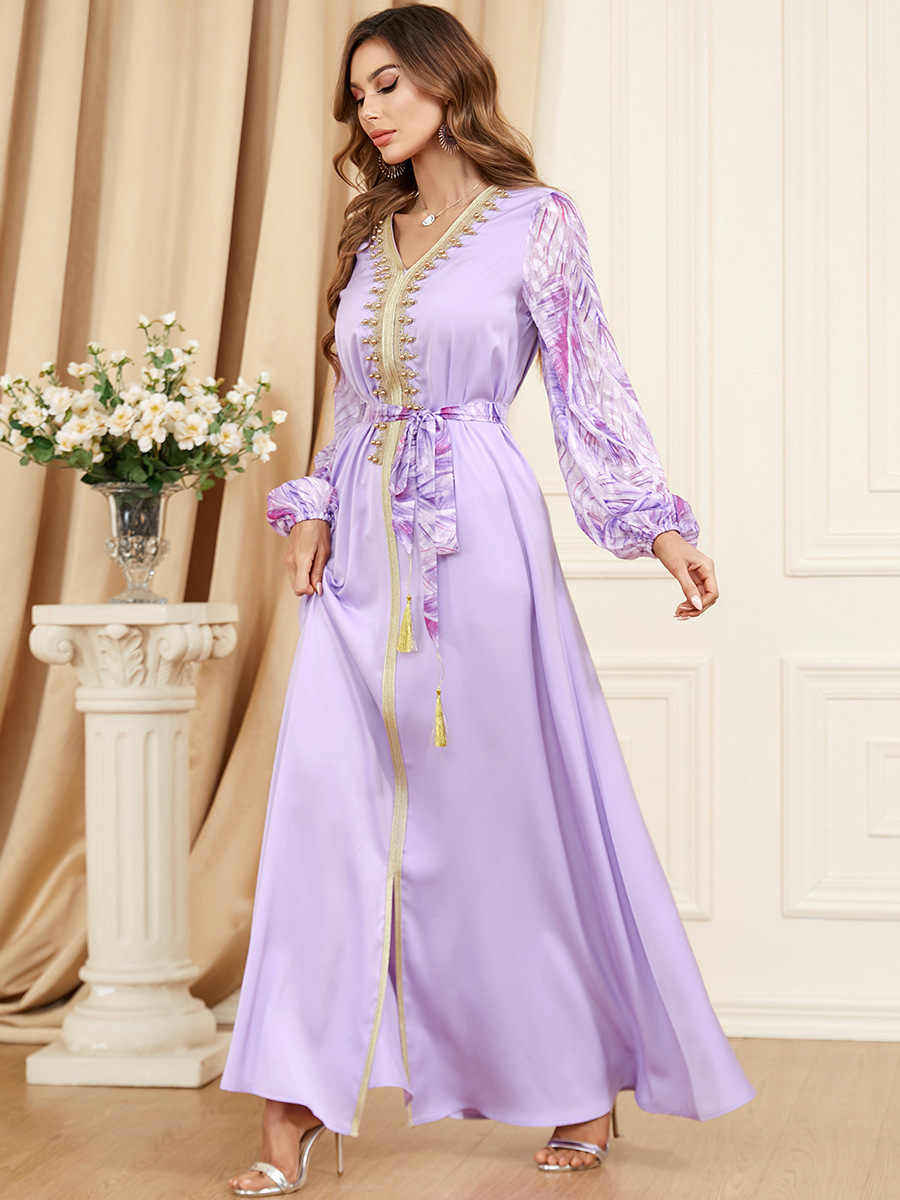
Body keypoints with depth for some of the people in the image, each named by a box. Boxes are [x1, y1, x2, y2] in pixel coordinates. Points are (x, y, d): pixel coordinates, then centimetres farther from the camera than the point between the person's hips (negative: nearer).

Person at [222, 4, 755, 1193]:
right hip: (364, 548, 5)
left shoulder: (537, 221, 0)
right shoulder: (371, 237, 16)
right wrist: (312, 507, 5)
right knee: (325, 806, -5)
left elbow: (590, 388, -3)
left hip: (478, 537, -5)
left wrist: (659, 526, -12)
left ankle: (587, 1085, 20)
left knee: (515, 805, 2)